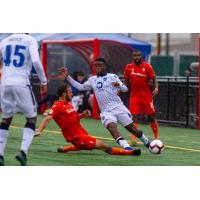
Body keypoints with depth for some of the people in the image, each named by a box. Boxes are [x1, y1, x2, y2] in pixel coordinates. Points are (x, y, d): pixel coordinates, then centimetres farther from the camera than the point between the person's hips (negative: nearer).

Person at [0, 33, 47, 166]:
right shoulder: (30, 41, 0)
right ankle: (23, 151, -9)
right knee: (32, 118, 9)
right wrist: (44, 81, -4)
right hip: (21, 84, -4)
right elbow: (36, 61, -14)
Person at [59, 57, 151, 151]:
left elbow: (125, 89, -1)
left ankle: (147, 142, 27)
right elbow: (80, 87, 23)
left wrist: (119, 85, -25)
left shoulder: (112, 76, 4)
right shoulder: (92, 80, 16)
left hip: (119, 107, -2)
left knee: (132, 128, 1)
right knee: (112, 126, -28)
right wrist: (67, 76, 17)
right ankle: (126, 147, -44)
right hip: (106, 111, 2)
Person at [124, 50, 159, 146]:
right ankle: (133, 139, -6)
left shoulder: (147, 66, -3)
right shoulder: (128, 67, 4)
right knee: (134, 116, -7)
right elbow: (126, 81, 13)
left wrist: (156, 88, -21)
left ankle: (157, 138, 14)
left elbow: (154, 78, -4)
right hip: (134, 96, 1)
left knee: (151, 116, 4)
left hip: (146, 95, -1)